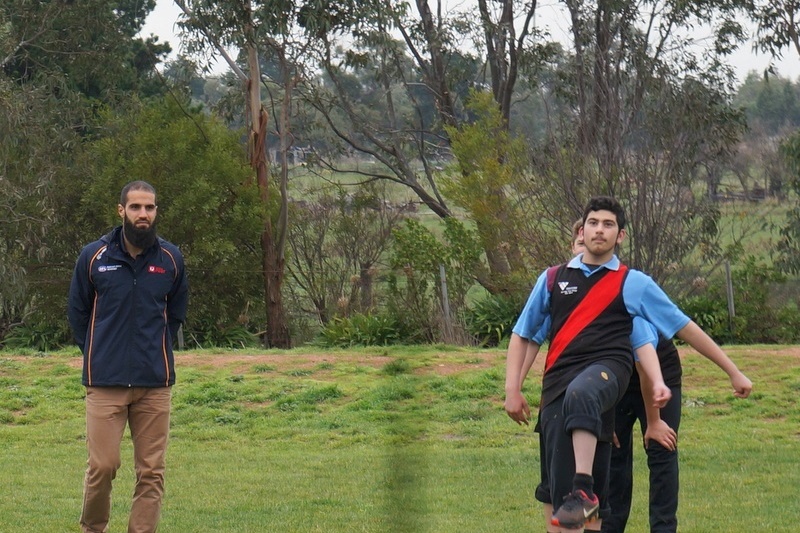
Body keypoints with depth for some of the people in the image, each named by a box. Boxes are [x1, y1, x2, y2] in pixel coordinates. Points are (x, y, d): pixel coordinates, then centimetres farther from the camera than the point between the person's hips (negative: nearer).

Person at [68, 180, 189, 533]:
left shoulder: (170, 259, 6)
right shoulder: (94, 257, 0)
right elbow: (78, 312, 12)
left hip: (155, 383, 2)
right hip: (105, 382, -2)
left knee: (152, 471, 1)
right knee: (102, 465, -6)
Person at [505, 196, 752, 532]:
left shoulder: (633, 284, 11)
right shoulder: (553, 279, 18)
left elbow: (684, 328, 14)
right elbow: (522, 335, 23)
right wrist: (512, 390, 11)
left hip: (608, 369, -3)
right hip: (558, 382, 3)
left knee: (580, 393, -41)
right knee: (560, 490, -6)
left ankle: (584, 492, -47)